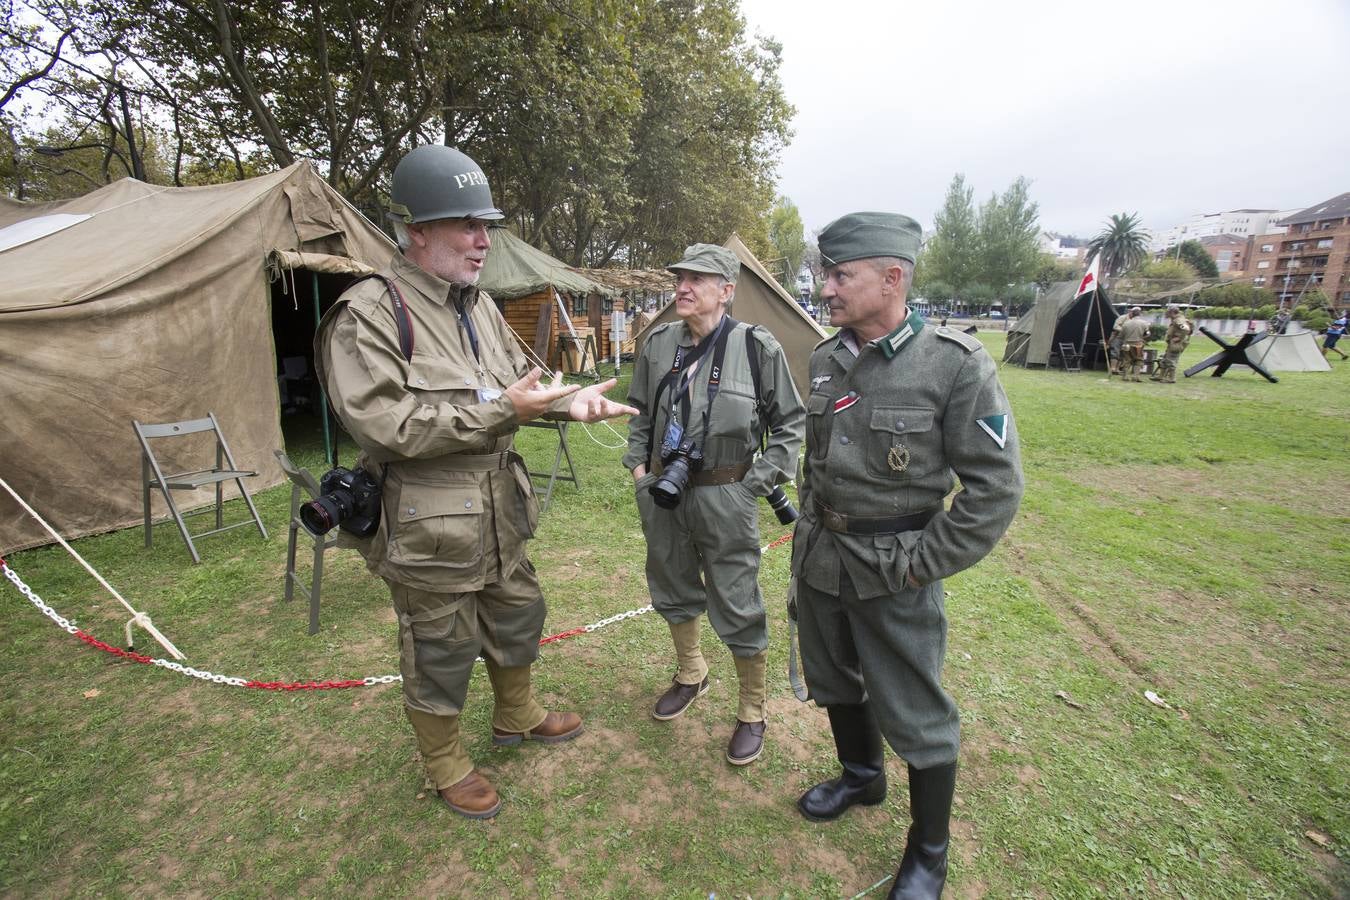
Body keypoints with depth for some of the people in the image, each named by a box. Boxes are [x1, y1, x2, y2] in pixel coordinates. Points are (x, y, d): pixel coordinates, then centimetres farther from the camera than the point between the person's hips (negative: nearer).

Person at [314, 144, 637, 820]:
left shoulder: (479, 307, 8)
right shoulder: (368, 315, -17)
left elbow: (519, 381, 13)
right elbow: (382, 422, -26)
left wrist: (571, 399, -7)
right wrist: (498, 410, -26)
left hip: (499, 517, 8)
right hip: (428, 533, -8)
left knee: (516, 621, 25)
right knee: (439, 656, 12)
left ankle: (517, 717, 52)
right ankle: (446, 766, 39)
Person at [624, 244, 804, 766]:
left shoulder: (757, 347, -12)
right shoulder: (659, 344, 2)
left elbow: (789, 424, -4)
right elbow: (640, 412, 16)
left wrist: (757, 484, -10)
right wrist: (637, 463, 5)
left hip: (724, 496, -5)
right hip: (662, 490, 6)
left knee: (737, 606, 6)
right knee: (672, 587, 21)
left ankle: (752, 711, 30)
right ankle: (690, 674, 49)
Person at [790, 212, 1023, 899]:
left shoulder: (955, 364, -16)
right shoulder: (824, 359, 1)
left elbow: (996, 486, -14)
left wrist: (921, 566, -15)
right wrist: (808, 535, 13)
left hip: (891, 572, -6)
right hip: (819, 558, 6)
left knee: (914, 714, 10)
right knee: (833, 681, 23)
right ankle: (861, 778, 51)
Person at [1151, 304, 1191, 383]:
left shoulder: (1179, 320, -18)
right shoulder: (1175, 320, 15)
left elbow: (1186, 329, -33)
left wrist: (1179, 338, -26)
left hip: (1176, 345, -11)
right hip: (1172, 344, 11)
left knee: (1170, 361, -5)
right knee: (1165, 360, 16)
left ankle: (1171, 379, 1)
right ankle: (1160, 376, 23)